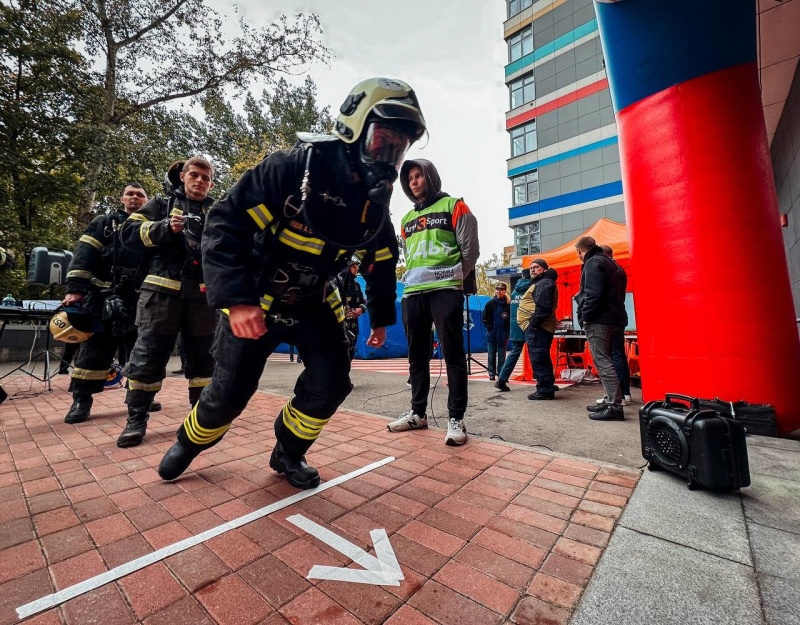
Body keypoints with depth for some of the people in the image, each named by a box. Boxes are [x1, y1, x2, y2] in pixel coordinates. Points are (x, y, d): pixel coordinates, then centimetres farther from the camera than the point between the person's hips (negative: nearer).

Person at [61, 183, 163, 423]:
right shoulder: (104, 223, 11)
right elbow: (84, 255, 0)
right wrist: (75, 289, -11)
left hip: (140, 301, 2)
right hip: (103, 298, -1)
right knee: (94, 349, 0)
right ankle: (81, 400, 10)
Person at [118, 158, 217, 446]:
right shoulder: (163, 204, 13)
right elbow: (130, 233, 5)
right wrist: (165, 228, -10)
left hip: (203, 294, 2)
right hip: (164, 290, -1)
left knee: (203, 356, 7)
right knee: (148, 355, 0)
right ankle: (136, 419, 14)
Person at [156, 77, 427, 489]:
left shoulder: (375, 203, -4)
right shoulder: (295, 167, -21)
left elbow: (383, 264, 10)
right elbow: (224, 224, -23)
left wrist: (381, 318, 13)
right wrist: (235, 298, -33)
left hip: (313, 304, 5)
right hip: (253, 301, -4)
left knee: (331, 384, -7)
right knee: (229, 394, 3)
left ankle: (288, 453, 21)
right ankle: (189, 442, 38)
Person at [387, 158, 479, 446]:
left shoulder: (453, 206, 6)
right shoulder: (407, 218, 23)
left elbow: (470, 248, 2)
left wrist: (453, 278, 0)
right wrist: (411, 279, 12)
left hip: (445, 290, -5)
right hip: (413, 293, 6)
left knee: (453, 354, -4)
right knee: (417, 355, 9)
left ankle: (456, 418, 4)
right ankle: (417, 412, 20)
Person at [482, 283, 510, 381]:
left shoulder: (508, 304, -5)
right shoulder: (490, 303, -1)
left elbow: (511, 319, -3)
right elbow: (485, 318, 3)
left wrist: (507, 331, -8)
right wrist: (490, 328, -4)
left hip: (503, 335, -1)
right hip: (492, 334, 1)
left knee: (501, 355, 6)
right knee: (491, 355, 8)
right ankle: (491, 373, 17)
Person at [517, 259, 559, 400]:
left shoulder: (544, 283, -9)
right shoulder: (540, 283, 25)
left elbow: (543, 308, -22)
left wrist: (533, 323, -20)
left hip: (537, 327, -11)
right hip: (538, 327, 11)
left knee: (538, 359, -9)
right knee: (541, 359, 14)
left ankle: (545, 390, -5)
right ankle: (547, 388, 21)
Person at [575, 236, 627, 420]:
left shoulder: (592, 263, -10)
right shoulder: (607, 261, 21)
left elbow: (593, 294, -21)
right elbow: (617, 292, 23)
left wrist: (585, 316, -13)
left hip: (598, 320, -10)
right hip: (611, 318, 10)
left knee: (602, 362, -9)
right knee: (604, 361, 15)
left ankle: (615, 407, -8)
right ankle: (611, 402, 21)